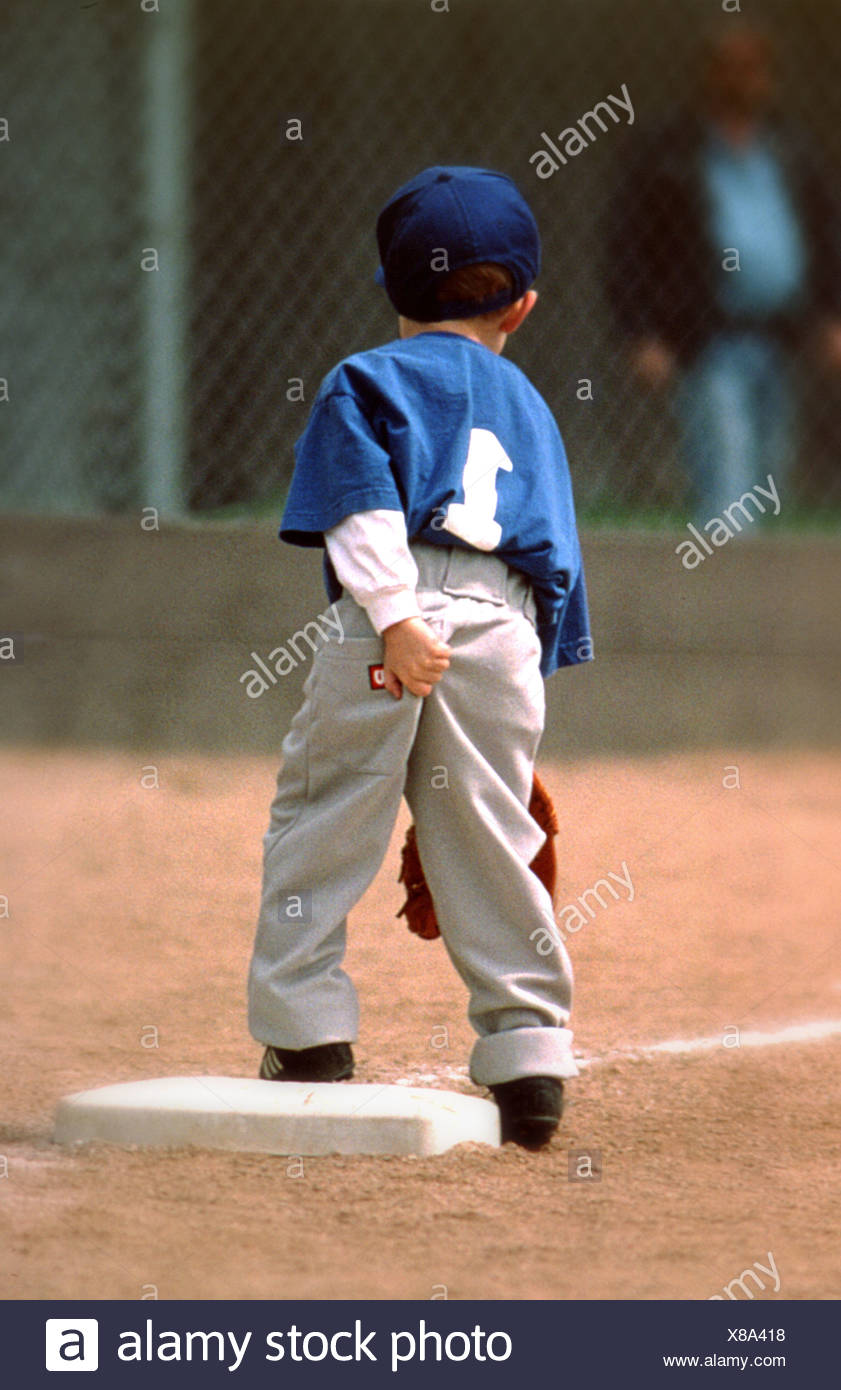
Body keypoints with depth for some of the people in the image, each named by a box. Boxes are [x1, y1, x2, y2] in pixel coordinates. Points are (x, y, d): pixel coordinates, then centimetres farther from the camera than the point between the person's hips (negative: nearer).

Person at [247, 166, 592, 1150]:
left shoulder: (367, 381, 13)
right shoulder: (526, 405, 28)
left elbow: (364, 503, -6)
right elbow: (556, 553, 25)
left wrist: (396, 616, -15)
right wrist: (525, 677, 25)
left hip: (398, 608, -4)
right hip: (506, 624, 4)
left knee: (320, 825, 3)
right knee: (490, 842, 8)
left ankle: (307, 1039, -1)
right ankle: (530, 1059, 5)